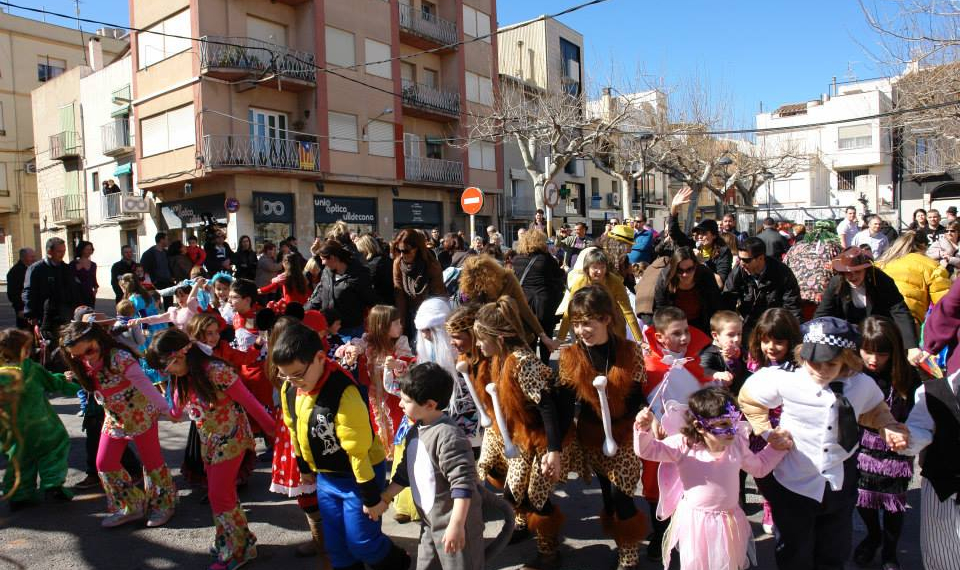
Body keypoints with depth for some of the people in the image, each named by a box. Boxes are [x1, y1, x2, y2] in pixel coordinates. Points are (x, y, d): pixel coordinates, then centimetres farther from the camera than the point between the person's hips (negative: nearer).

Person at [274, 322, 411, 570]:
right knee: (336, 545, 14)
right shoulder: (288, 389, -8)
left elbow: (358, 449, -26)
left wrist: (371, 497, -18)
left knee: (361, 541, 1)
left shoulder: (344, 392, -32)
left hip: (358, 474, -7)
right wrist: (304, 467, 22)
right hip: (325, 477, 7)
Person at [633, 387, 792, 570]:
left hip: (729, 523, 4)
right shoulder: (684, 445, -18)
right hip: (695, 523, -3)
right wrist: (644, 429, -41)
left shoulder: (737, 445, -4)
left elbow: (759, 467, 15)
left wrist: (776, 449, 7)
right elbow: (648, 450, -23)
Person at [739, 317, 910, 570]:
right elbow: (748, 398, -4)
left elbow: (875, 411, 12)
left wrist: (889, 428, -7)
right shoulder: (785, 381, -20)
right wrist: (768, 432, -9)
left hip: (840, 486, 3)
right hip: (793, 485, -3)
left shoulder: (862, 384, -10)